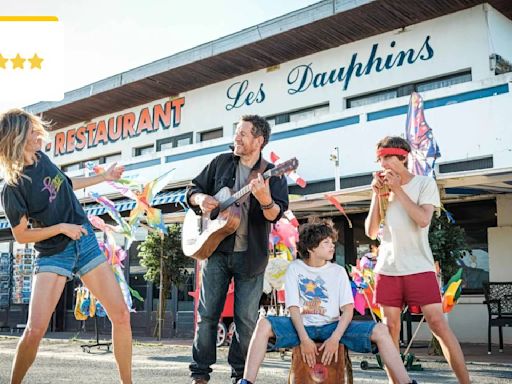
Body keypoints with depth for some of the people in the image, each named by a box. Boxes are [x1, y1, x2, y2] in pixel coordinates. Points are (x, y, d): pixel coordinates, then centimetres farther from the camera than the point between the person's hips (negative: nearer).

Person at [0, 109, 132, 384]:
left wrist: (104, 177, 24)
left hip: (85, 242, 6)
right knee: (35, 330, -18)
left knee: (121, 315, 0)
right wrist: (61, 228, -18)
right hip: (53, 255, -6)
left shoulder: (41, 158, 4)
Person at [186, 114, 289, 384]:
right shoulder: (221, 163, 7)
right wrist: (201, 199, -9)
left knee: (247, 319, 3)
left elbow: (276, 214, -16)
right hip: (216, 249, 2)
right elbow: (193, 190, 15)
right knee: (207, 314, 3)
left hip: (251, 256, -2)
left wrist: (265, 199, -38)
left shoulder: (273, 175, -2)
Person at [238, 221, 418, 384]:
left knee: (380, 330, -21)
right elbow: (294, 307, -7)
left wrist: (335, 338, -20)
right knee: (263, 324, -31)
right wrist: (304, 339, -21)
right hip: (302, 326, -1)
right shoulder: (295, 268, 2)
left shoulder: (338, 271, 6)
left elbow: (348, 309, -3)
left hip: (332, 326, 1)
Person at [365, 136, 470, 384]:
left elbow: (423, 220, -16)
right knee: (390, 327, 4)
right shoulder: (383, 188, 10)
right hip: (387, 269, 4)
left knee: (438, 323, -9)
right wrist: (377, 194, -3)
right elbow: (371, 232, 5)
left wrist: (398, 189, -13)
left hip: (419, 267, -4)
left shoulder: (425, 183, 1)